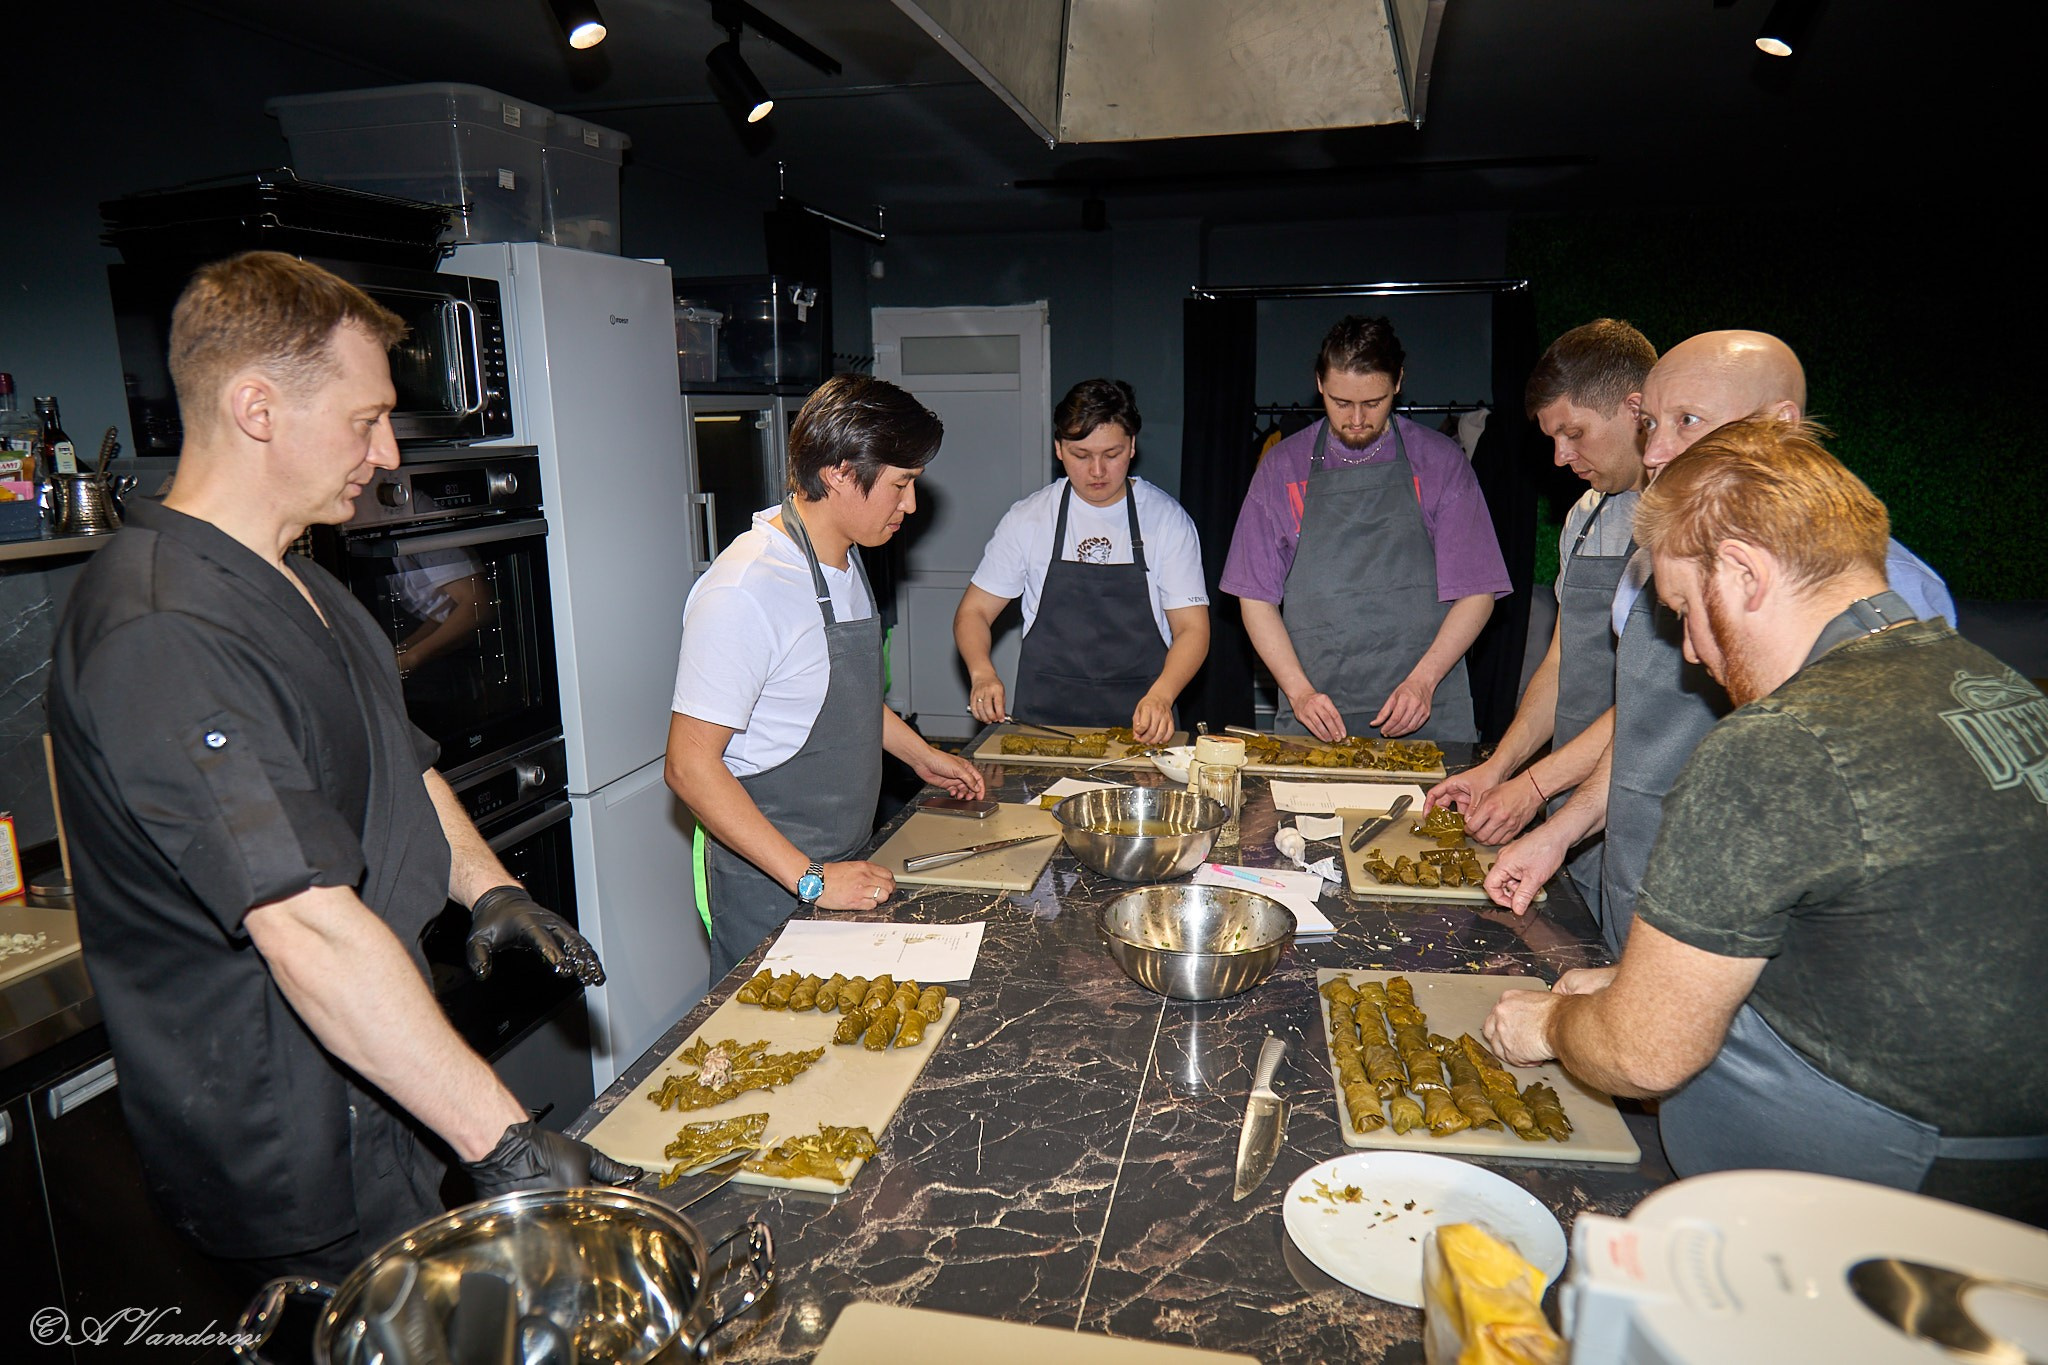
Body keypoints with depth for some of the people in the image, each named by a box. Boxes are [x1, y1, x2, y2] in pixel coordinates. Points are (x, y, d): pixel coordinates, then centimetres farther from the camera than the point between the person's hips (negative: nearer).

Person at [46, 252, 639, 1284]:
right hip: (294, 1162, -9)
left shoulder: (301, 587, 9)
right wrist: (504, 1142, -32)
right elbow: (310, 928, -33)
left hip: (388, 1092, 9)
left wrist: (489, 888, 1)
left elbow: (396, 766, 20)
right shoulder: (157, 635, -26)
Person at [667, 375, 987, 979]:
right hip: (767, 888, -8)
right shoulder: (745, 592, -25)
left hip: (841, 866, 8)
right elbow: (690, 766, -25)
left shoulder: (844, 558, 5)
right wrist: (809, 879, -25)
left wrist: (921, 755, 17)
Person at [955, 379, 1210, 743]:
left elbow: (1192, 628, 0)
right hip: (1043, 719, 1)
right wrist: (982, 674, -12)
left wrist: (1160, 696, -19)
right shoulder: (1027, 519, 5)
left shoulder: (1168, 520, 2)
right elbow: (974, 610, 9)